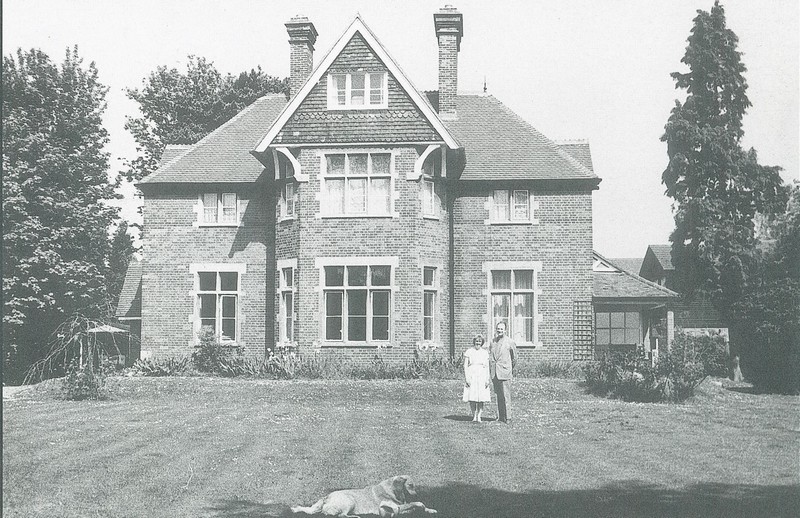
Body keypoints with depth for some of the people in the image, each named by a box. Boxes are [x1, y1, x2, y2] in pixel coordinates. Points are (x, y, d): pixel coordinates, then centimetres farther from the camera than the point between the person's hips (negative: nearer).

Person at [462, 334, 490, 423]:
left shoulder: (485, 353, 10)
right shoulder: (469, 352, 4)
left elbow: (487, 367, 10)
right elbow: (465, 366, 2)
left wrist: (487, 379, 2)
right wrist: (466, 378, -7)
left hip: (482, 377, 2)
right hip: (471, 376, -1)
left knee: (481, 398, -4)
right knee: (472, 397, -4)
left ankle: (479, 416, -1)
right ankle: (474, 416, 6)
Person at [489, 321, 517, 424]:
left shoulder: (510, 342, -2)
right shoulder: (493, 342, 11)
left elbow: (514, 358, 8)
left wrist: (511, 369, 16)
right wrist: (490, 371, 15)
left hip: (505, 372, -4)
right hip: (494, 373, 4)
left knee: (506, 396, -7)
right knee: (498, 395, 8)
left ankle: (507, 417, -4)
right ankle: (500, 416, 14)